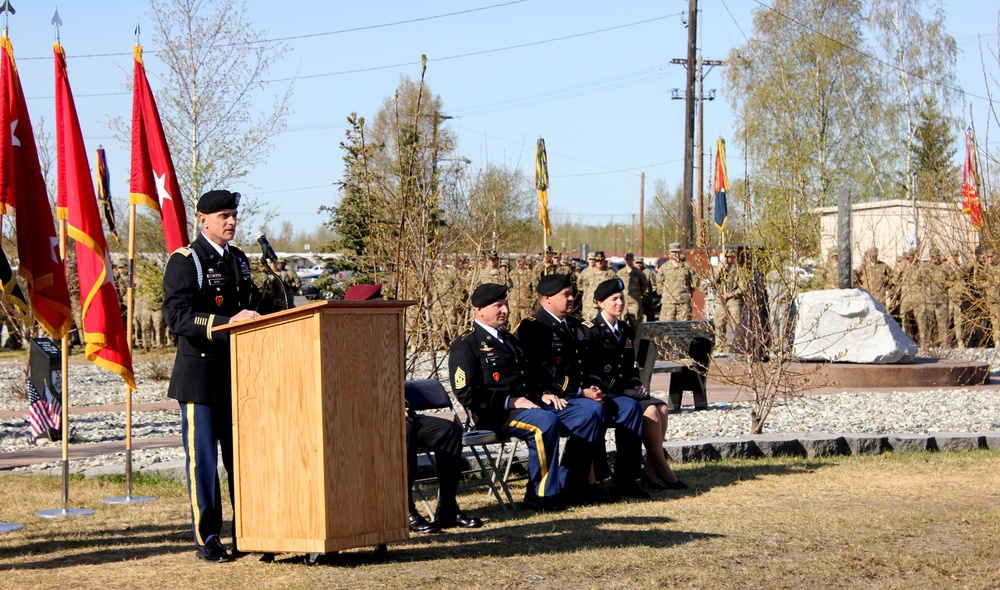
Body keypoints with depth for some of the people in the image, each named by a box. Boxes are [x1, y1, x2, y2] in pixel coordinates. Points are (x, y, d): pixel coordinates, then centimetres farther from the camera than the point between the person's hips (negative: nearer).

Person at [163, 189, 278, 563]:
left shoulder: (237, 259, 16)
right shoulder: (184, 262, -7)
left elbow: (254, 305, 25)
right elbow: (177, 316, -19)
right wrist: (228, 322, -28)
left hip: (239, 374, 7)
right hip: (201, 375, -7)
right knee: (203, 458, -2)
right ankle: (207, 540, 4)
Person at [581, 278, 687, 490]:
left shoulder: (625, 331, 17)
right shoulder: (590, 331, -7)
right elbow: (590, 373, -14)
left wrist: (636, 386, 2)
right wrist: (623, 391, -17)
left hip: (624, 392, 7)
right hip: (605, 396, -7)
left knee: (661, 407, -17)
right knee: (649, 410, -25)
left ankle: (651, 470, -16)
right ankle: (662, 469, -15)